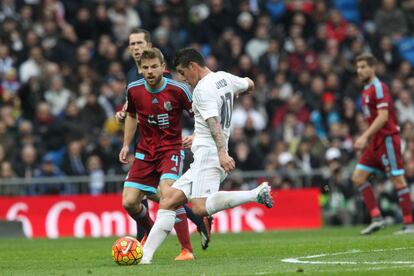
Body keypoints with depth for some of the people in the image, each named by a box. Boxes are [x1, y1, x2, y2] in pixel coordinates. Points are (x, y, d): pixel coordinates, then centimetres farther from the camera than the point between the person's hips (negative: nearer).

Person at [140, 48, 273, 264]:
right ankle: (145, 254, -2)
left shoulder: (202, 89, -9)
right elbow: (249, 85, 37)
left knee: (200, 208, -28)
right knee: (168, 200, 4)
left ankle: (257, 193, -24)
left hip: (209, 155, -10)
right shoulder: (224, 78, 17)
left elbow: (214, 122, -22)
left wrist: (222, 152, -34)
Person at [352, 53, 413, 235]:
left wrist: (365, 136, -24)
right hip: (375, 141, 10)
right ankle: (376, 218, 0)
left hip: (387, 138, -10)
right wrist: (366, 139, 18)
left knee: (397, 180, -6)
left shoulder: (379, 88, -12)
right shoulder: (367, 90, 16)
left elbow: (383, 117, -21)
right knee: (358, 177, 1)